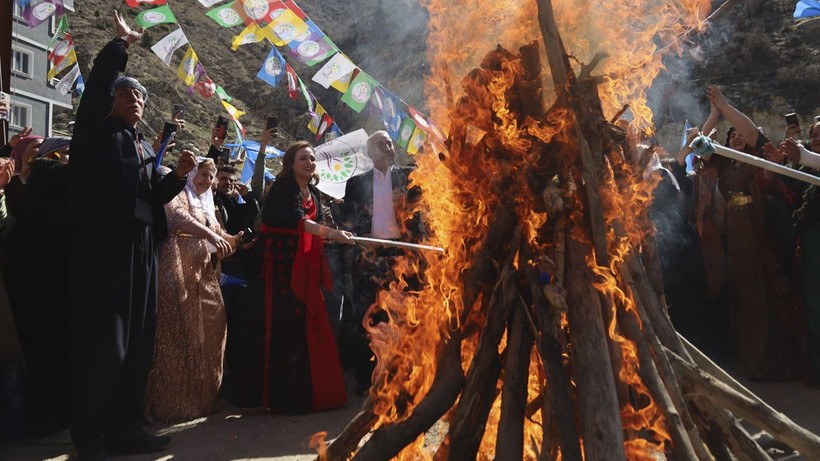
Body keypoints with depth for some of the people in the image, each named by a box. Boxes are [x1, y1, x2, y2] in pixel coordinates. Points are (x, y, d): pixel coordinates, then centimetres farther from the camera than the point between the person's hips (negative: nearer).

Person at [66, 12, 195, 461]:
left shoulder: (145, 148, 24)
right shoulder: (96, 129, 6)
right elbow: (96, 85, -12)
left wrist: (179, 175, 4)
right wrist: (121, 43, -6)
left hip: (140, 247, 7)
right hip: (102, 245, -7)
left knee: (137, 340, 7)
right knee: (103, 341, -7)